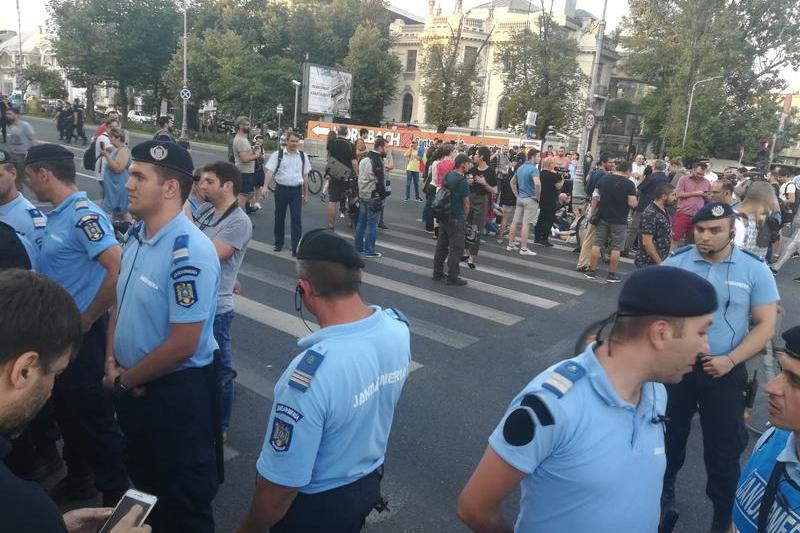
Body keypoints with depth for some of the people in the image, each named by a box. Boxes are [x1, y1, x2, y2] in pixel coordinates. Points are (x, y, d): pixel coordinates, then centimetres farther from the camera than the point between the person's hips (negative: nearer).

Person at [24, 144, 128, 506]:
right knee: (67, 410, 21)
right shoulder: (56, 215, 8)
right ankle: (77, 480, 40)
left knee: (94, 416, 3)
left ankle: (115, 494, 20)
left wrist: (88, 319, -19)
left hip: (83, 334, -9)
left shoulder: (84, 214, -20)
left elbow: (118, 269, -29)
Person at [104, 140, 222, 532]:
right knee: (143, 478, 29)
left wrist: (125, 381, -11)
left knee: (182, 498, 14)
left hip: (176, 392, -8)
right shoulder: (136, 234, 0)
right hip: (132, 387, 8)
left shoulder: (189, 252, -27)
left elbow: (182, 345, -25)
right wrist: (111, 362, -1)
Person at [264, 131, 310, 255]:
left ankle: (296, 248, 1)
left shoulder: (303, 156, 5)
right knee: (279, 217, 12)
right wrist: (266, 186, -25)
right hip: (281, 189, 0)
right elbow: (270, 170, -10)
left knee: (296, 219, -4)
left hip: (296, 190, 1)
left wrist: (306, 194, 10)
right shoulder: (277, 154, -2)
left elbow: (305, 175, 10)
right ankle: (278, 243, 29)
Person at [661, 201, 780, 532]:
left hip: (724, 372, -1)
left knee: (723, 449, 9)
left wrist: (730, 360, -15)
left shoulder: (755, 270, -7)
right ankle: (664, 489, 44)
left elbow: (765, 325, -5)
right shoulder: (676, 262, -6)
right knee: (670, 435, 19)